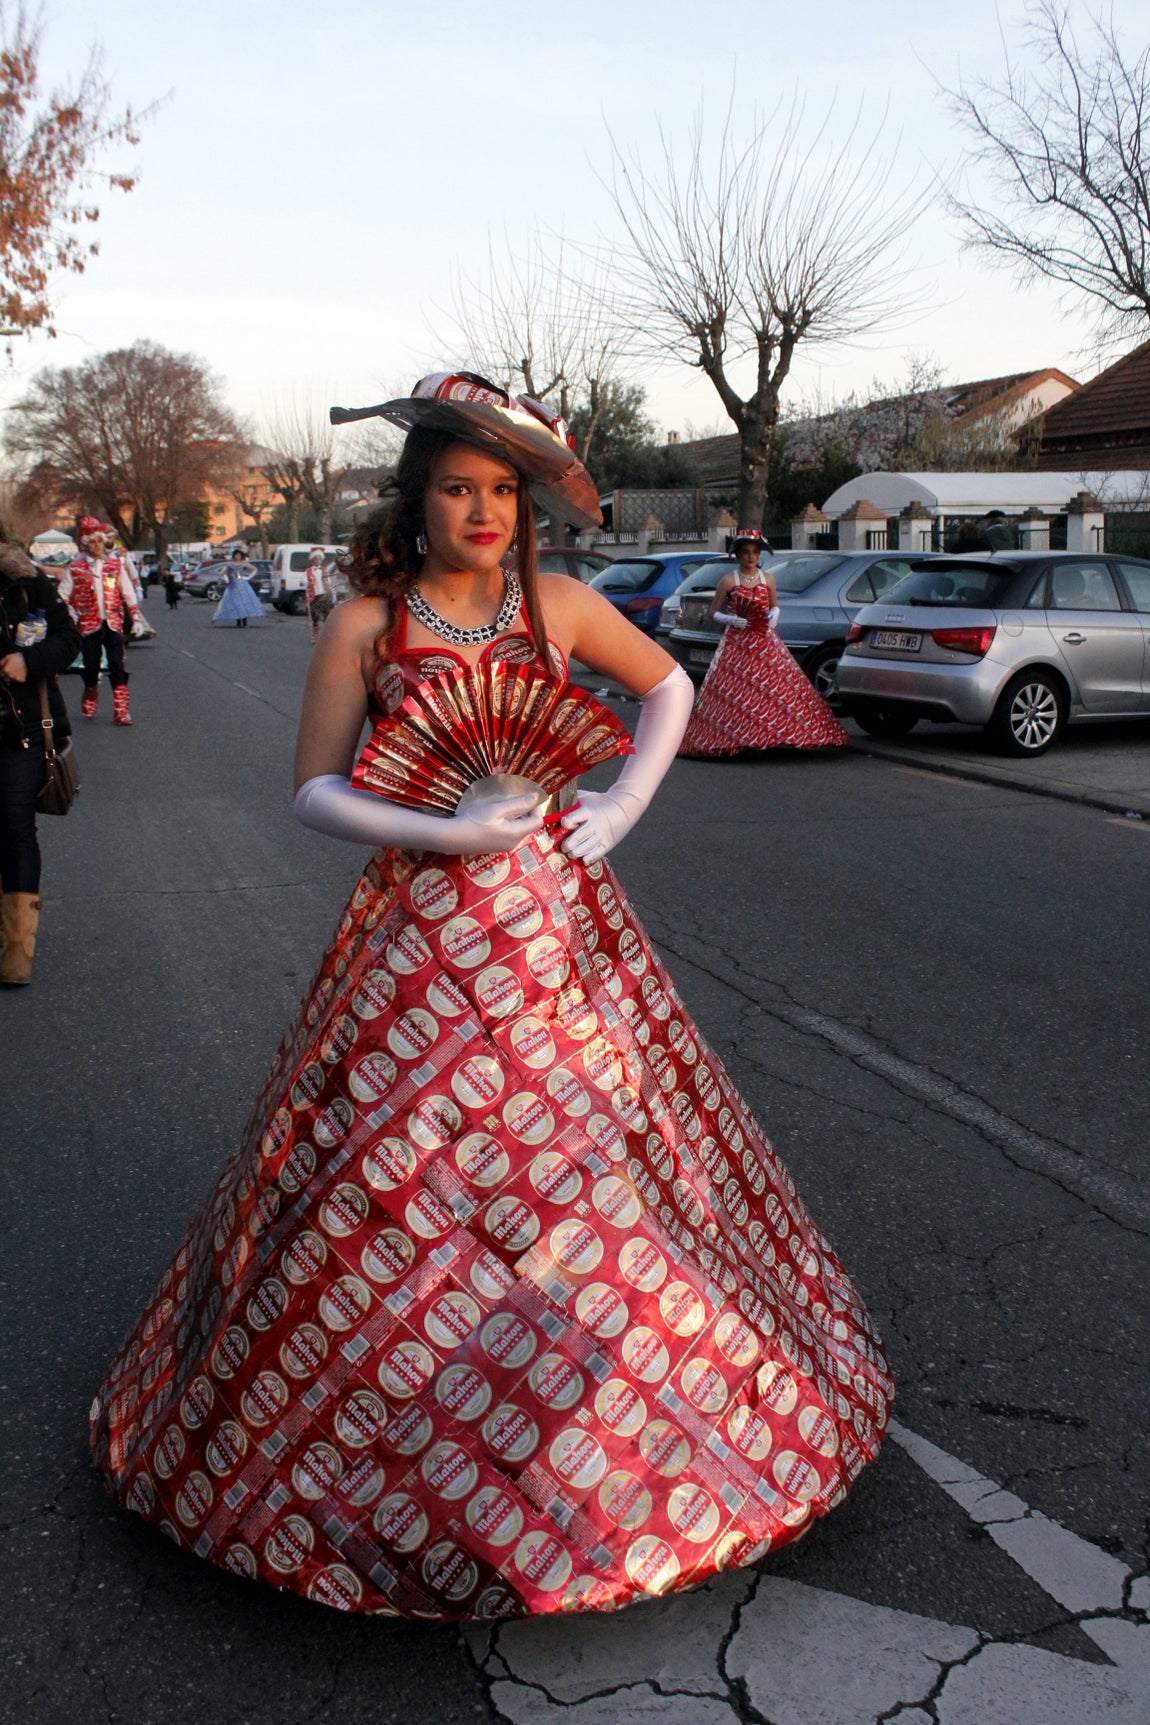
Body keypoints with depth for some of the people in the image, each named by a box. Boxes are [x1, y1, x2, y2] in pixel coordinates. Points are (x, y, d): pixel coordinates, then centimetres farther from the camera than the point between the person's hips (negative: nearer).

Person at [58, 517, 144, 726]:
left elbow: (128, 594, 11)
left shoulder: (115, 565, 8)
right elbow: (62, 597, 4)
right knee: (91, 668, 7)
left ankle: (121, 711, -6)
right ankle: (88, 707, 29)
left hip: (113, 623, 1)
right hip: (89, 625, -1)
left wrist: (136, 618, 6)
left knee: (117, 668, -7)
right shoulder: (74, 568, 1)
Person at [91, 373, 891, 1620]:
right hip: (420, 932, -2)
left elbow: (667, 686, 17)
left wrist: (623, 807, 5)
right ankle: (401, 1445, 25)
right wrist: (446, 834, -18)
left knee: (598, 1155, 9)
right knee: (395, 1179, 1)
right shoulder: (364, 623, -4)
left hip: (555, 918, 2)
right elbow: (313, 793, -5)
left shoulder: (556, 605, 2)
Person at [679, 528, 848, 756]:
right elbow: (714, 612, 3)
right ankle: (731, 740, -2)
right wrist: (731, 620, -15)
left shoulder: (768, 579, 8)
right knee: (735, 692, -8)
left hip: (765, 641, 3)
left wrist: (773, 615, -2)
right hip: (737, 642, -3)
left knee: (777, 686, -2)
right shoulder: (729, 580, -2)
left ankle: (781, 735, 5)